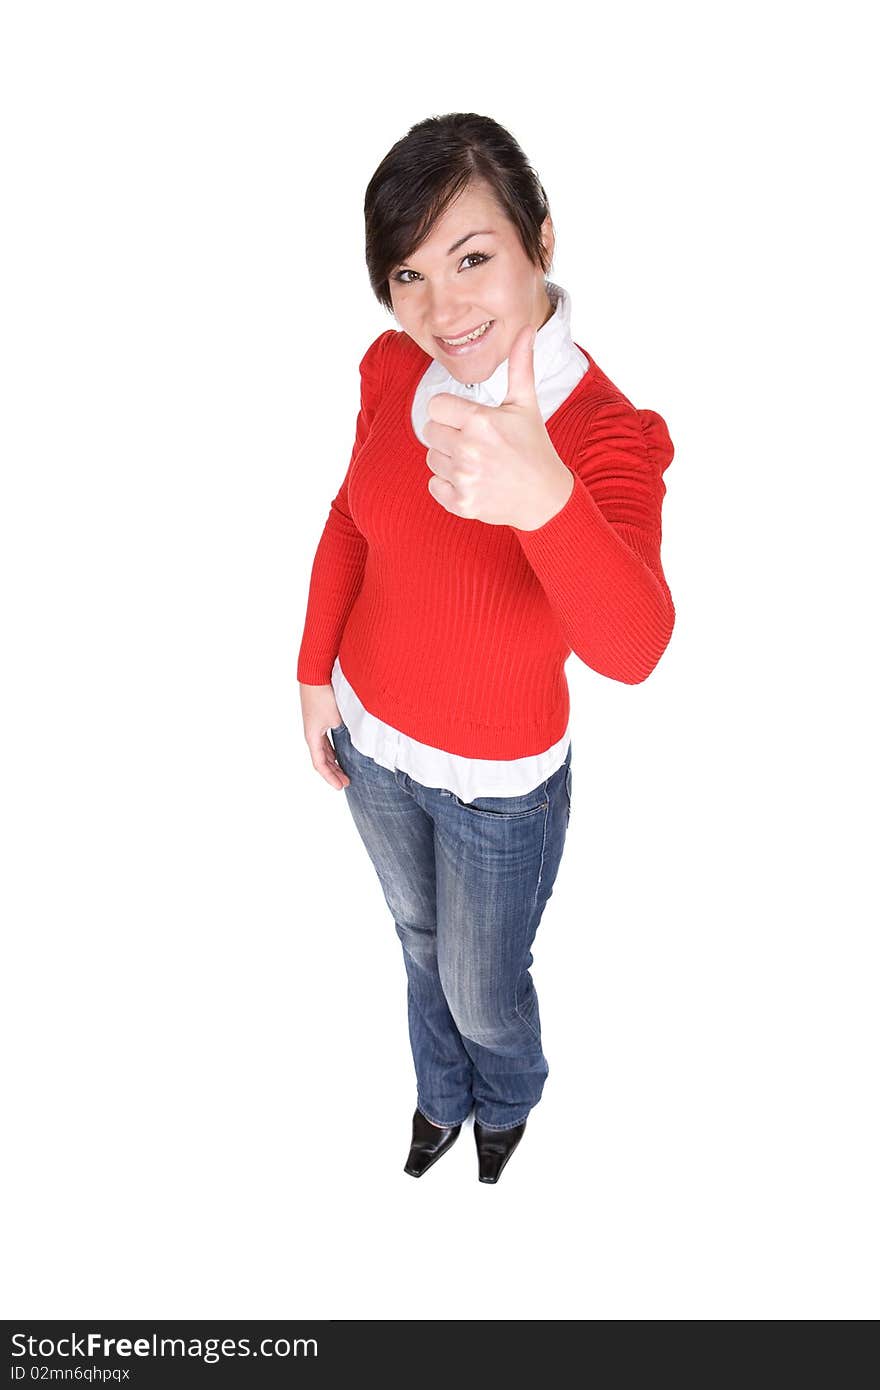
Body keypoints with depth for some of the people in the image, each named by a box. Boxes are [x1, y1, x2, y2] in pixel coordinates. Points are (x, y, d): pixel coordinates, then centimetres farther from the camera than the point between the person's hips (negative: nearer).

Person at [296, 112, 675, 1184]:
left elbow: (632, 650, -46)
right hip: (369, 739, 5)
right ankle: (442, 1097, 62)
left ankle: (507, 1104, 60)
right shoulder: (393, 368, -14)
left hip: (499, 782, -4)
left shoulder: (609, 433, -29)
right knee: (421, 942, 29)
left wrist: (542, 496, -65)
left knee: (482, 992, 21)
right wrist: (317, 673, 3)